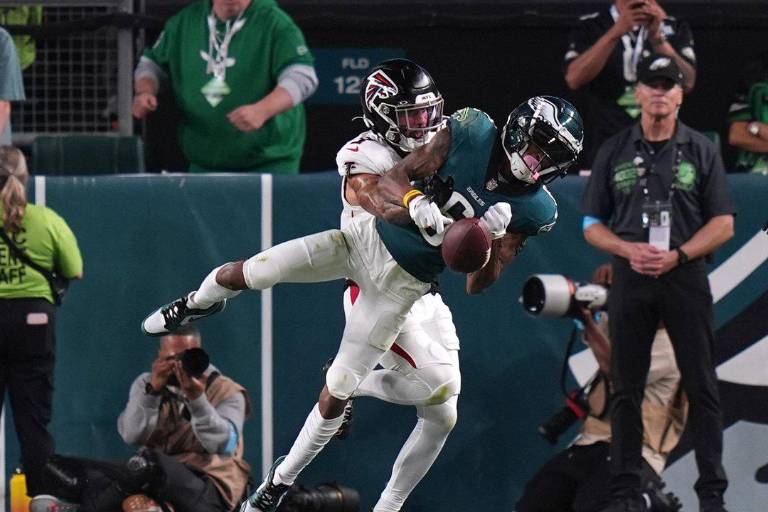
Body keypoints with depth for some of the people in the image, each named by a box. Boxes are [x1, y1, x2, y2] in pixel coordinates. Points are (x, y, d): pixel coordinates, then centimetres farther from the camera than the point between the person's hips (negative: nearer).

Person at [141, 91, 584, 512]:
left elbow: (478, 285, -10)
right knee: (239, 275, -3)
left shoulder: (532, 210, -14)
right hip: (368, 238, 1)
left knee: (337, 395, -2)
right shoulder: (473, 133, -16)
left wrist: (492, 241, -30)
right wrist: (418, 207, -34)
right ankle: (198, 305, 36)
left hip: (400, 284, -1)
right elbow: (391, 182, -13)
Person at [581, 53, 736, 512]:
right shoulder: (614, 152, 9)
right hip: (631, 281, 2)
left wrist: (677, 255, -12)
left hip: (686, 279, -1)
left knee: (702, 388, -3)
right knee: (627, 389, 4)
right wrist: (630, 250, -9)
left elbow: (723, 224, 3)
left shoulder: (702, 150, 5)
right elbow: (593, 225, 10)